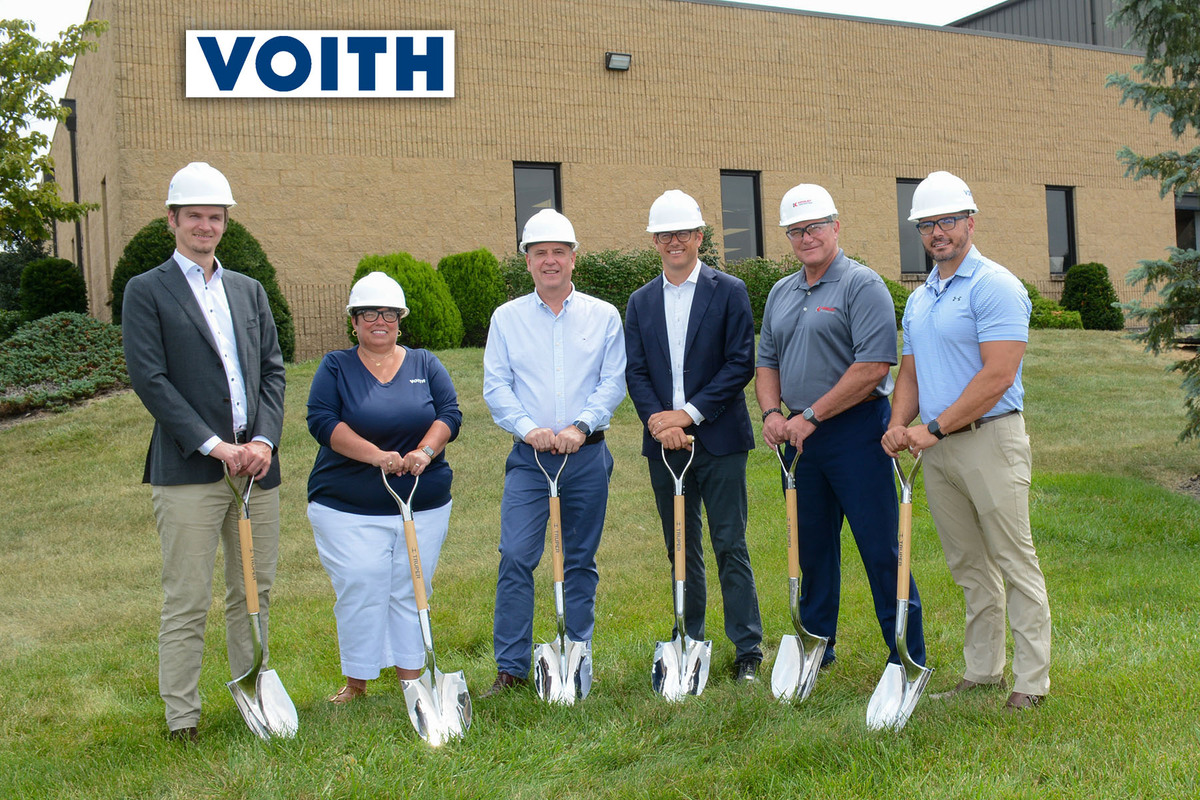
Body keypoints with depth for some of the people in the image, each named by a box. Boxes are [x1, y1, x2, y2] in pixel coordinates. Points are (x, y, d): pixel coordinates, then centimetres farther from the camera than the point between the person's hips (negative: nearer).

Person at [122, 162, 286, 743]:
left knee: (255, 593, 12)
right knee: (186, 604, -1)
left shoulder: (249, 291, 16)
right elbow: (149, 379, -8)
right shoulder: (146, 291, 1)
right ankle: (182, 721, 9)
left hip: (255, 464, 5)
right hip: (188, 470, -5)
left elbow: (272, 369, 12)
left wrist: (264, 439, -4)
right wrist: (213, 444, -14)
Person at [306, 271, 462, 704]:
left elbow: (450, 413, 1)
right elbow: (321, 421, -9)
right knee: (358, 590, -6)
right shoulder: (335, 367, 3)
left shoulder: (425, 364, 9)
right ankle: (356, 681, 8)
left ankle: (410, 677, 17)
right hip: (347, 507, -2)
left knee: (410, 591, 6)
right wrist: (375, 455, -21)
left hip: (424, 505, 2)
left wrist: (425, 451, -19)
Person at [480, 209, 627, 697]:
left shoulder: (603, 316, 7)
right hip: (529, 456, 0)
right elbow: (495, 386, 2)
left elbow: (614, 383, 0)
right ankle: (511, 668, -2)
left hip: (587, 455, 1)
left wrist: (579, 427, -14)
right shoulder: (507, 318, 7)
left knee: (580, 561, 7)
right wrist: (529, 428, -13)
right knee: (516, 556, -9)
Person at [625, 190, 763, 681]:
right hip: (663, 441, 4)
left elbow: (741, 364, -7)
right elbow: (636, 372, 6)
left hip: (718, 439, -4)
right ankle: (690, 643, 20)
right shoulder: (641, 302, 12)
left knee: (730, 545, -2)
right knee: (681, 548, 11)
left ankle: (748, 649, 6)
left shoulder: (728, 291, 1)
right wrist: (658, 420, -12)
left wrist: (690, 412, -14)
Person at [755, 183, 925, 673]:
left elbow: (873, 365, -18)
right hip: (800, 433, 7)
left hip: (856, 431, -7)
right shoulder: (781, 294, 15)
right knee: (811, 546, 14)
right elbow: (767, 362, 20)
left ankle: (908, 656, 6)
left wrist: (811, 417, -17)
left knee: (880, 548, -4)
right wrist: (772, 412, 0)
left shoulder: (862, 285, -8)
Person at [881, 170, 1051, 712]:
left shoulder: (995, 286, -10)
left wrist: (934, 429, -17)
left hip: (989, 439, -8)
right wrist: (899, 426, 0)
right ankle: (983, 670, 23)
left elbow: (998, 376, -18)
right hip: (936, 446, 8)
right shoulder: (918, 298, 16)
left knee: (1014, 561, -2)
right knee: (968, 565, 14)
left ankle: (1032, 680, 6)